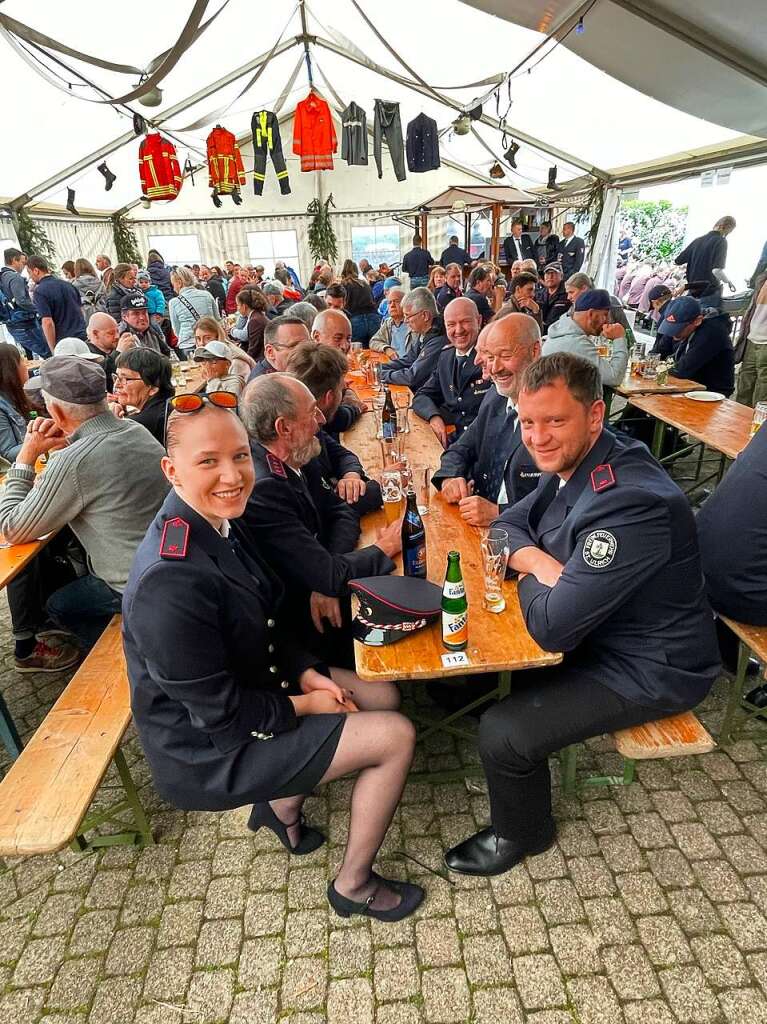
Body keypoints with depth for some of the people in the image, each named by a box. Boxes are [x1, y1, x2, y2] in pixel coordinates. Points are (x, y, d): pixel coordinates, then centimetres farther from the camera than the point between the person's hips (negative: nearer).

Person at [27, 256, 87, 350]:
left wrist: (54, 351, -12)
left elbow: (48, 323, -17)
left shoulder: (39, 292, -9)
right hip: (83, 336, 6)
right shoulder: (68, 284, 12)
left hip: (64, 343, -6)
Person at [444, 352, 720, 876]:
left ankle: (522, 834, 18)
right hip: (596, 628, 9)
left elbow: (552, 627, -34)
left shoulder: (630, 503, -35)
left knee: (504, 734, -14)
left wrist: (532, 567, -14)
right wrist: (542, 563, -17)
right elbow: (510, 523, 4)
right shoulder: (574, 460, -7)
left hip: (648, 670, -8)